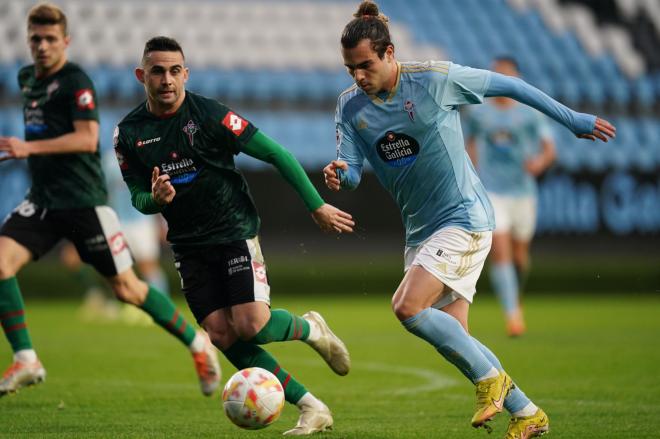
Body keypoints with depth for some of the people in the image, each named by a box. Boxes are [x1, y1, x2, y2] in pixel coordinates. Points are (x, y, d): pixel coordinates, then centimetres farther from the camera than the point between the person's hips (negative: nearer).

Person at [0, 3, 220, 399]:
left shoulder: (75, 81, -11)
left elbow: (88, 139, -22)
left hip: (83, 200, -7)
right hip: (44, 199, 7)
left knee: (126, 288, 0)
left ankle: (197, 343, 20)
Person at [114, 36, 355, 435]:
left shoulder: (209, 114, -13)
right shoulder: (129, 133, -1)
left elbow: (275, 154, -9)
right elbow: (138, 197, 7)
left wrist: (316, 205, -9)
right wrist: (155, 199, -18)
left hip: (235, 231, -4)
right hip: (189, 245, 4)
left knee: (251, 324, -20)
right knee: (221, 334, -8)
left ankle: (311, 330, 15)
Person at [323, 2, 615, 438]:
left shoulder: (435, 78, -14)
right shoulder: (351, 105, 1)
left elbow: (507, 86, -4)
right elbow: (351, 172, -3)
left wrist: (573, 120, 3)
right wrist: (339, 173, -29)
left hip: (464, 219, -7)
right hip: (420, 230, 7)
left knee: (408, 307, -22)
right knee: (452, 336, 3)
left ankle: (491, 378, -5)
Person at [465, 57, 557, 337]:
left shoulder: (530, 115, 1)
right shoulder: (478, 114, 5)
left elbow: (549, 149, -3)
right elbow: (471, 144, 21)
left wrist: (540, 162, -24)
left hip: (522, 192, 1)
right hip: (490, 193, -1)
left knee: (519, 254, 10)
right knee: (499, 252, -15)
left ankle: (515, 297, 40)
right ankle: (512, 314, -18)